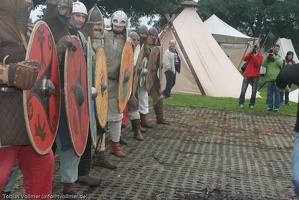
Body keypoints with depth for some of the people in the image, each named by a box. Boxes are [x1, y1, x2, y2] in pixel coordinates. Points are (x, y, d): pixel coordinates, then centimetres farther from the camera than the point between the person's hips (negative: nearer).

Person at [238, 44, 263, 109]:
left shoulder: (260, 56, 1)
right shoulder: (250, 54, 10)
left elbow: (258, 64, -13)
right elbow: (244, 59, -8)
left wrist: (255, 56, -16)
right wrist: (250, 52, -13)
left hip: (255, 76, -2)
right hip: (247, 74, 2)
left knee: (254, 91, 1)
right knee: (243, 90, -3)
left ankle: (252, 104, 9)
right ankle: (241, 103, 2)